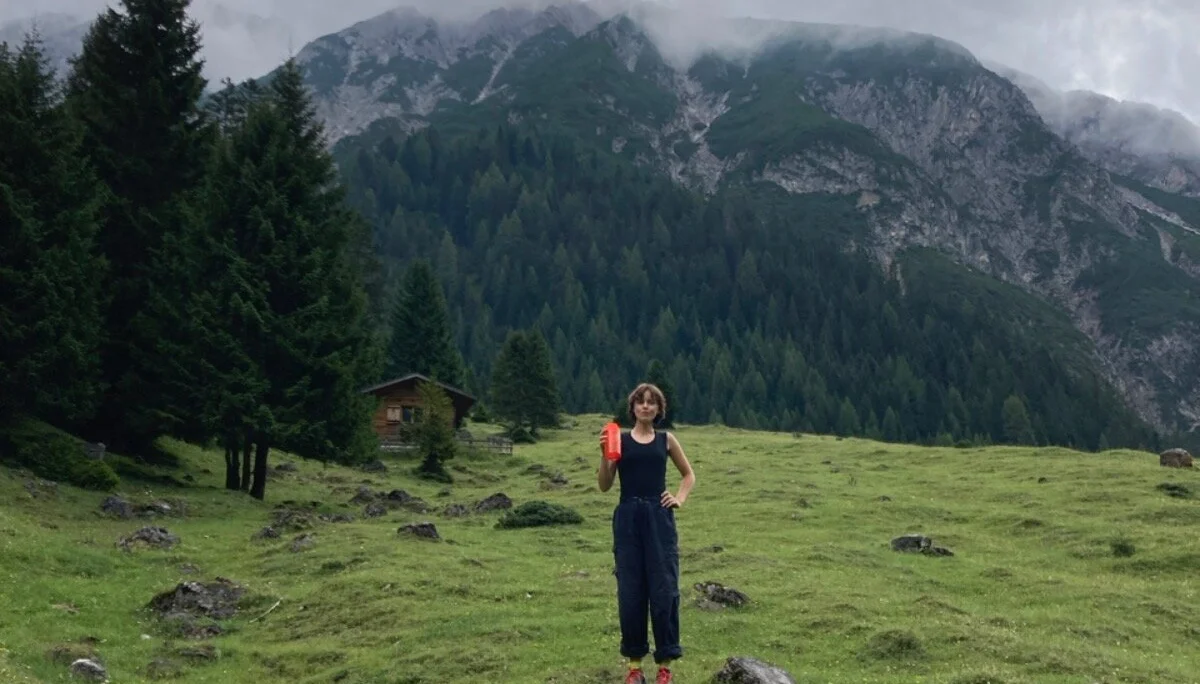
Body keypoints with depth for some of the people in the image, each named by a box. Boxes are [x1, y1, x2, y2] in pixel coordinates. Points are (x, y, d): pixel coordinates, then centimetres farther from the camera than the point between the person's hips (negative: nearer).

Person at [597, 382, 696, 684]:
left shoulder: (666, 439, 9)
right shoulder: (620, 440, 5)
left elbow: (689, 475, 22)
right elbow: (605, 486, 0)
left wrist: (680, 498, 5)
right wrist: (604, 453, -13)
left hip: (660, 519, 0)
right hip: (628, 519, 0)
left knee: (664, 591, -1)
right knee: (630, 592, 4)